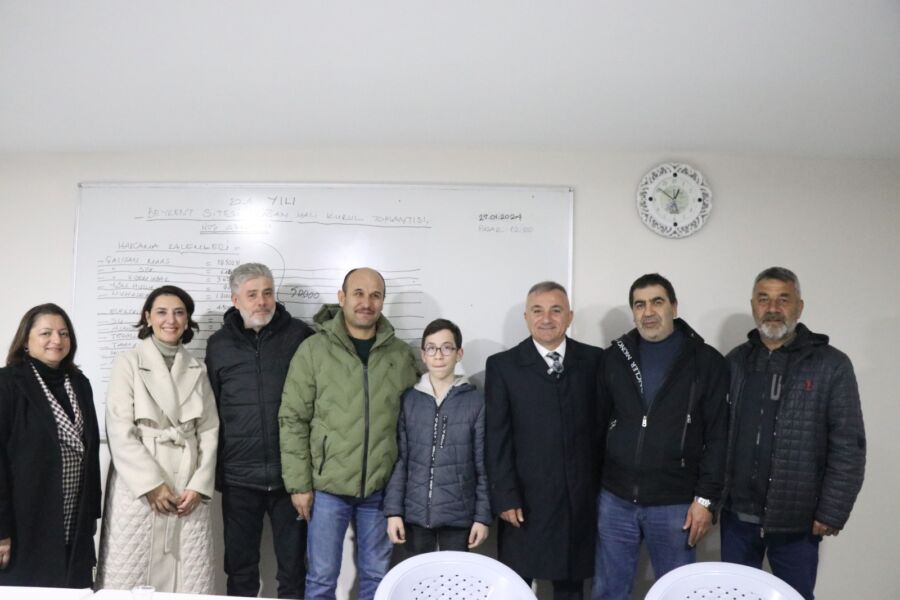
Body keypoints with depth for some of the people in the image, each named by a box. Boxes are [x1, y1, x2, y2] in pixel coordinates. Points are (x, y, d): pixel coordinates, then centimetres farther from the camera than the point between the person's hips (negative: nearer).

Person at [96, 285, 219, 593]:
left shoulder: (197, 369, 12)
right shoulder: (128, 362, 1)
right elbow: (119, 431, -7)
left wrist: (199, 485, -4)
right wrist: (152, 484, -12)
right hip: (138, 488, -3)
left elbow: (209, 431, 7)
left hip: (188, 491, 3)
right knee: (131, 581, 1)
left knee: (188, 582, 2)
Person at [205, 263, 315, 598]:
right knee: (240, 567, 14)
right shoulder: (219, 344, 6)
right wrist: (215, 470, 6)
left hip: (290, 473, -1)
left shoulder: (299, 336, 0)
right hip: (239, 476, 2)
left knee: (293, 567, 10)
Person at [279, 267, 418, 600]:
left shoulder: (401, 354, 2)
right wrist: (299, 484, -6)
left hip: (381, 488, 2)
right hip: (327, 486, -2)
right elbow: (292, 420, -4)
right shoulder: (313, 350, -5)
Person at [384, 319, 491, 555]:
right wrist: (393, 510, -1)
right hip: (415, 513, 2)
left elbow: (483, 465, -1)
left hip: (459, 515, -1)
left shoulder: (476, 401, -4)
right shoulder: (408, 400, 1)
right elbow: (399, 460, 3)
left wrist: (483, 515, -3)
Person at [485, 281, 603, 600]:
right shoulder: (503, 365, -1)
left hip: (580, 497, 2)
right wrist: (505, 496, -9)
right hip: (525, 497, -1)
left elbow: (603, 423, 4)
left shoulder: (593, 360, 4)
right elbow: (497, 438, -4)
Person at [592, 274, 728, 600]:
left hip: (675, 504, -2)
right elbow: (597, 423, 8)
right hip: (615, 499, 2)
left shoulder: (707, 361, -3)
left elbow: (718, 436, -4)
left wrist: (706, 499, -7)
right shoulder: (614, 357, 4)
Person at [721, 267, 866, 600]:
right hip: (738, 513, 3)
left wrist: (832, 513, -9)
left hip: (797, 519, -3)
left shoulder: (831, 365, -6)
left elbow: (847, 446, -7)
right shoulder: (734, 362, 4)